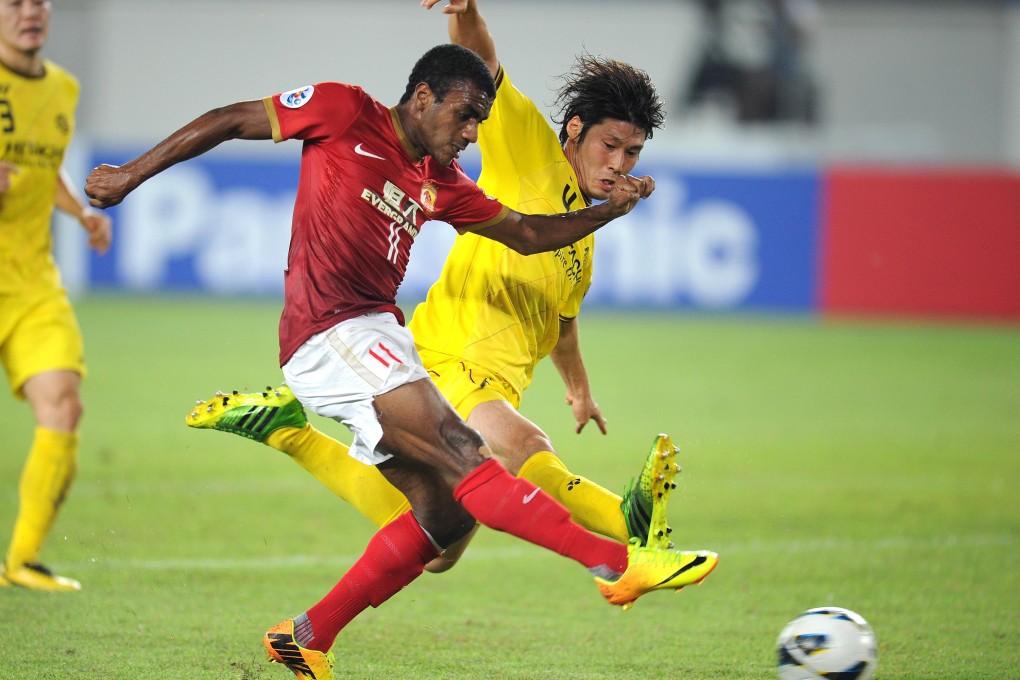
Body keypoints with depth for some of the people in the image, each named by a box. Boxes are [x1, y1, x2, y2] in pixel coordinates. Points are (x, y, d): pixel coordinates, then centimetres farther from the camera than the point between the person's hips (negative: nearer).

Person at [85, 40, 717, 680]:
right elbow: (229, 121, 4)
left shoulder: (439, 183, 19)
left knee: (446, 512, 3)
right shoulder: (344, 112, -1)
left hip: (380, 339, 9)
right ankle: (619, 562, -32)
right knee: (462, 456, -19)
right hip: (330, 333, -9)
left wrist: (608, 210, 8)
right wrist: (132, 174, 6)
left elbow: (526, 232, 24)